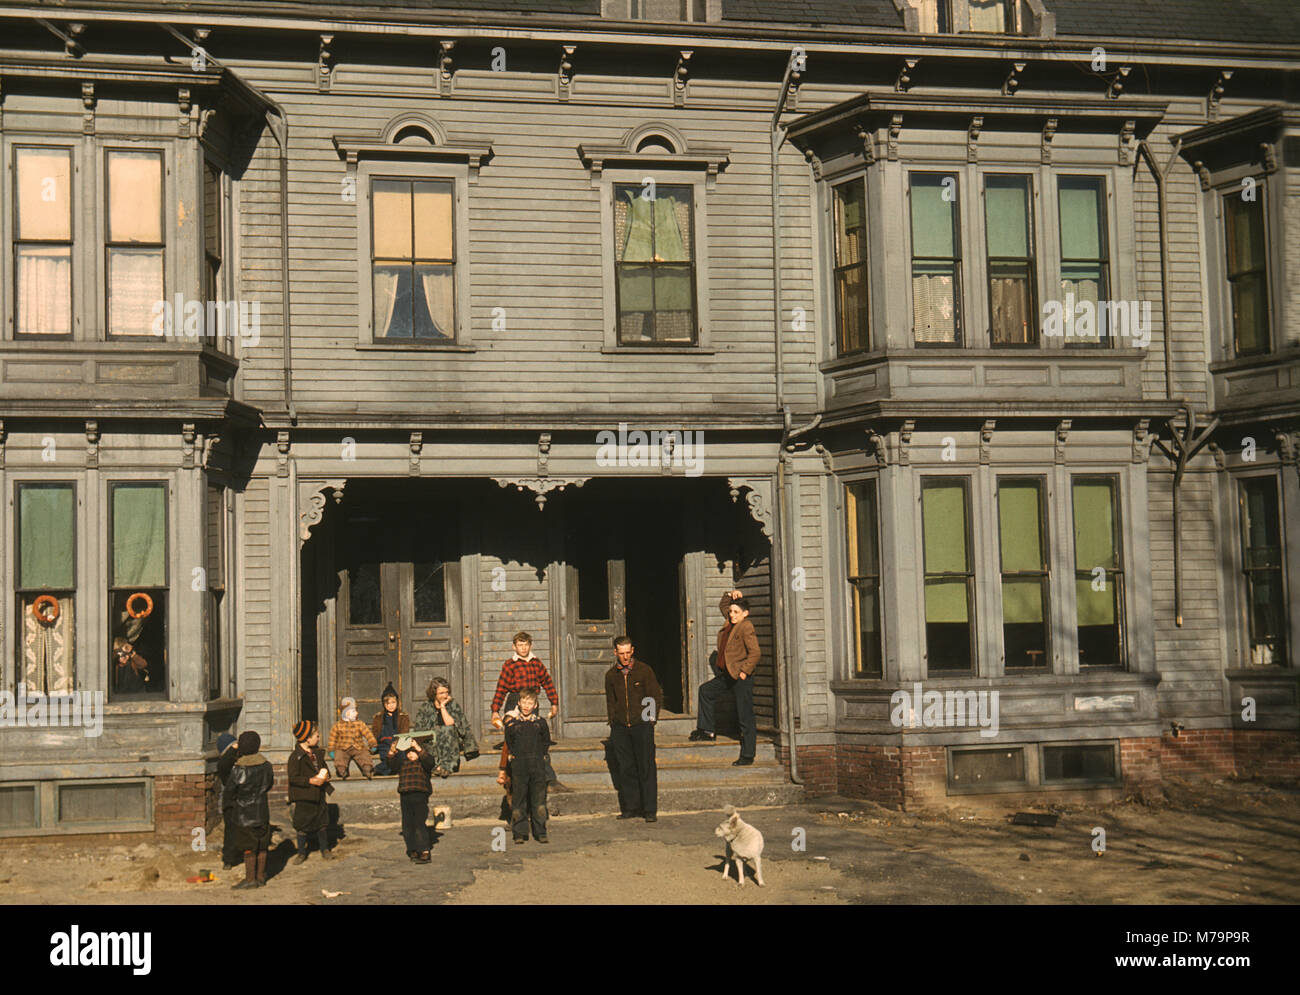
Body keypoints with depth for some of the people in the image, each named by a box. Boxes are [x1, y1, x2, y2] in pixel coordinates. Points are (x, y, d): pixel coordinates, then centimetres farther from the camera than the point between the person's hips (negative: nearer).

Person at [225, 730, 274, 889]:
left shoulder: (239, 769, -21)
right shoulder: (266, 765, -4)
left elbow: (230, 788, -10)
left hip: (244, 812, -5)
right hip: (262, 810, 5)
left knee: (248, 847, 3)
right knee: (262, 845, 13)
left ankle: (250, 878, 8)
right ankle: (260, 876, 22)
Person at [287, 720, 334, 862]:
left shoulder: (318, 753, 7)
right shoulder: (295, 756, -16)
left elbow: (324, 767, 20)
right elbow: (293, 778, -19)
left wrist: (325, 775, -2)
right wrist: (311, 781, -24)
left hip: (319, 794, 6)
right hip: (303, 796, -6)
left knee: (322, 822, 11)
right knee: (303, 825, 4)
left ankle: (324, 849, 26)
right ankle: (302, 853, 18)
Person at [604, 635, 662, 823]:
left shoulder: (644, 671, 1)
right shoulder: (611, 675, 10)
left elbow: (656, 697, 5)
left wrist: (651, 719, -2)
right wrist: (613, 723, 9)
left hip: (642, 725, -3)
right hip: (620, 728, 3)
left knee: (646, 767, -5)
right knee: (625, 769, 4)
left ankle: (650, 810, -1)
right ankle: (630, 807, 12)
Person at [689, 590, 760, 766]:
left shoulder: (746, 627, -15)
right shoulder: (730, 622, 10)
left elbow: (754, 653, -20)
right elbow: (722, 605, 29)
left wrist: (744, 671, -19)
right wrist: (730, 595, 11)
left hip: (742, 678, -10)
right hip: (727, 676, 10)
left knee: (745, 717, -4)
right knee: (705, 690, 23)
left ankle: (747, 756, 0)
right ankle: (707, 730, 31)